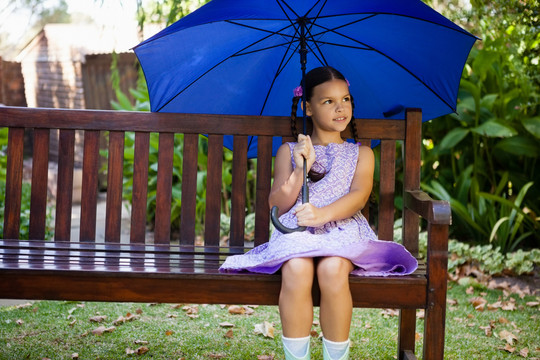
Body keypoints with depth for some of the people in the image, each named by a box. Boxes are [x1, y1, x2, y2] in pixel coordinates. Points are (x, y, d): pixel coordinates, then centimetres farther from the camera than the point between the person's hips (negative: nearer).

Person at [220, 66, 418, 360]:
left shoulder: (360, 154, 18)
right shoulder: (288, 152, 18)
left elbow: (359, 195, -2)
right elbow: (277, 205, 8)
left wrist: (322, 214, -21)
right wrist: (301, 169, -8)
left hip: (343, 229, 0)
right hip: (296, 230, 0)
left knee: (332, 269, -36)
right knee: (296, 269, -35)